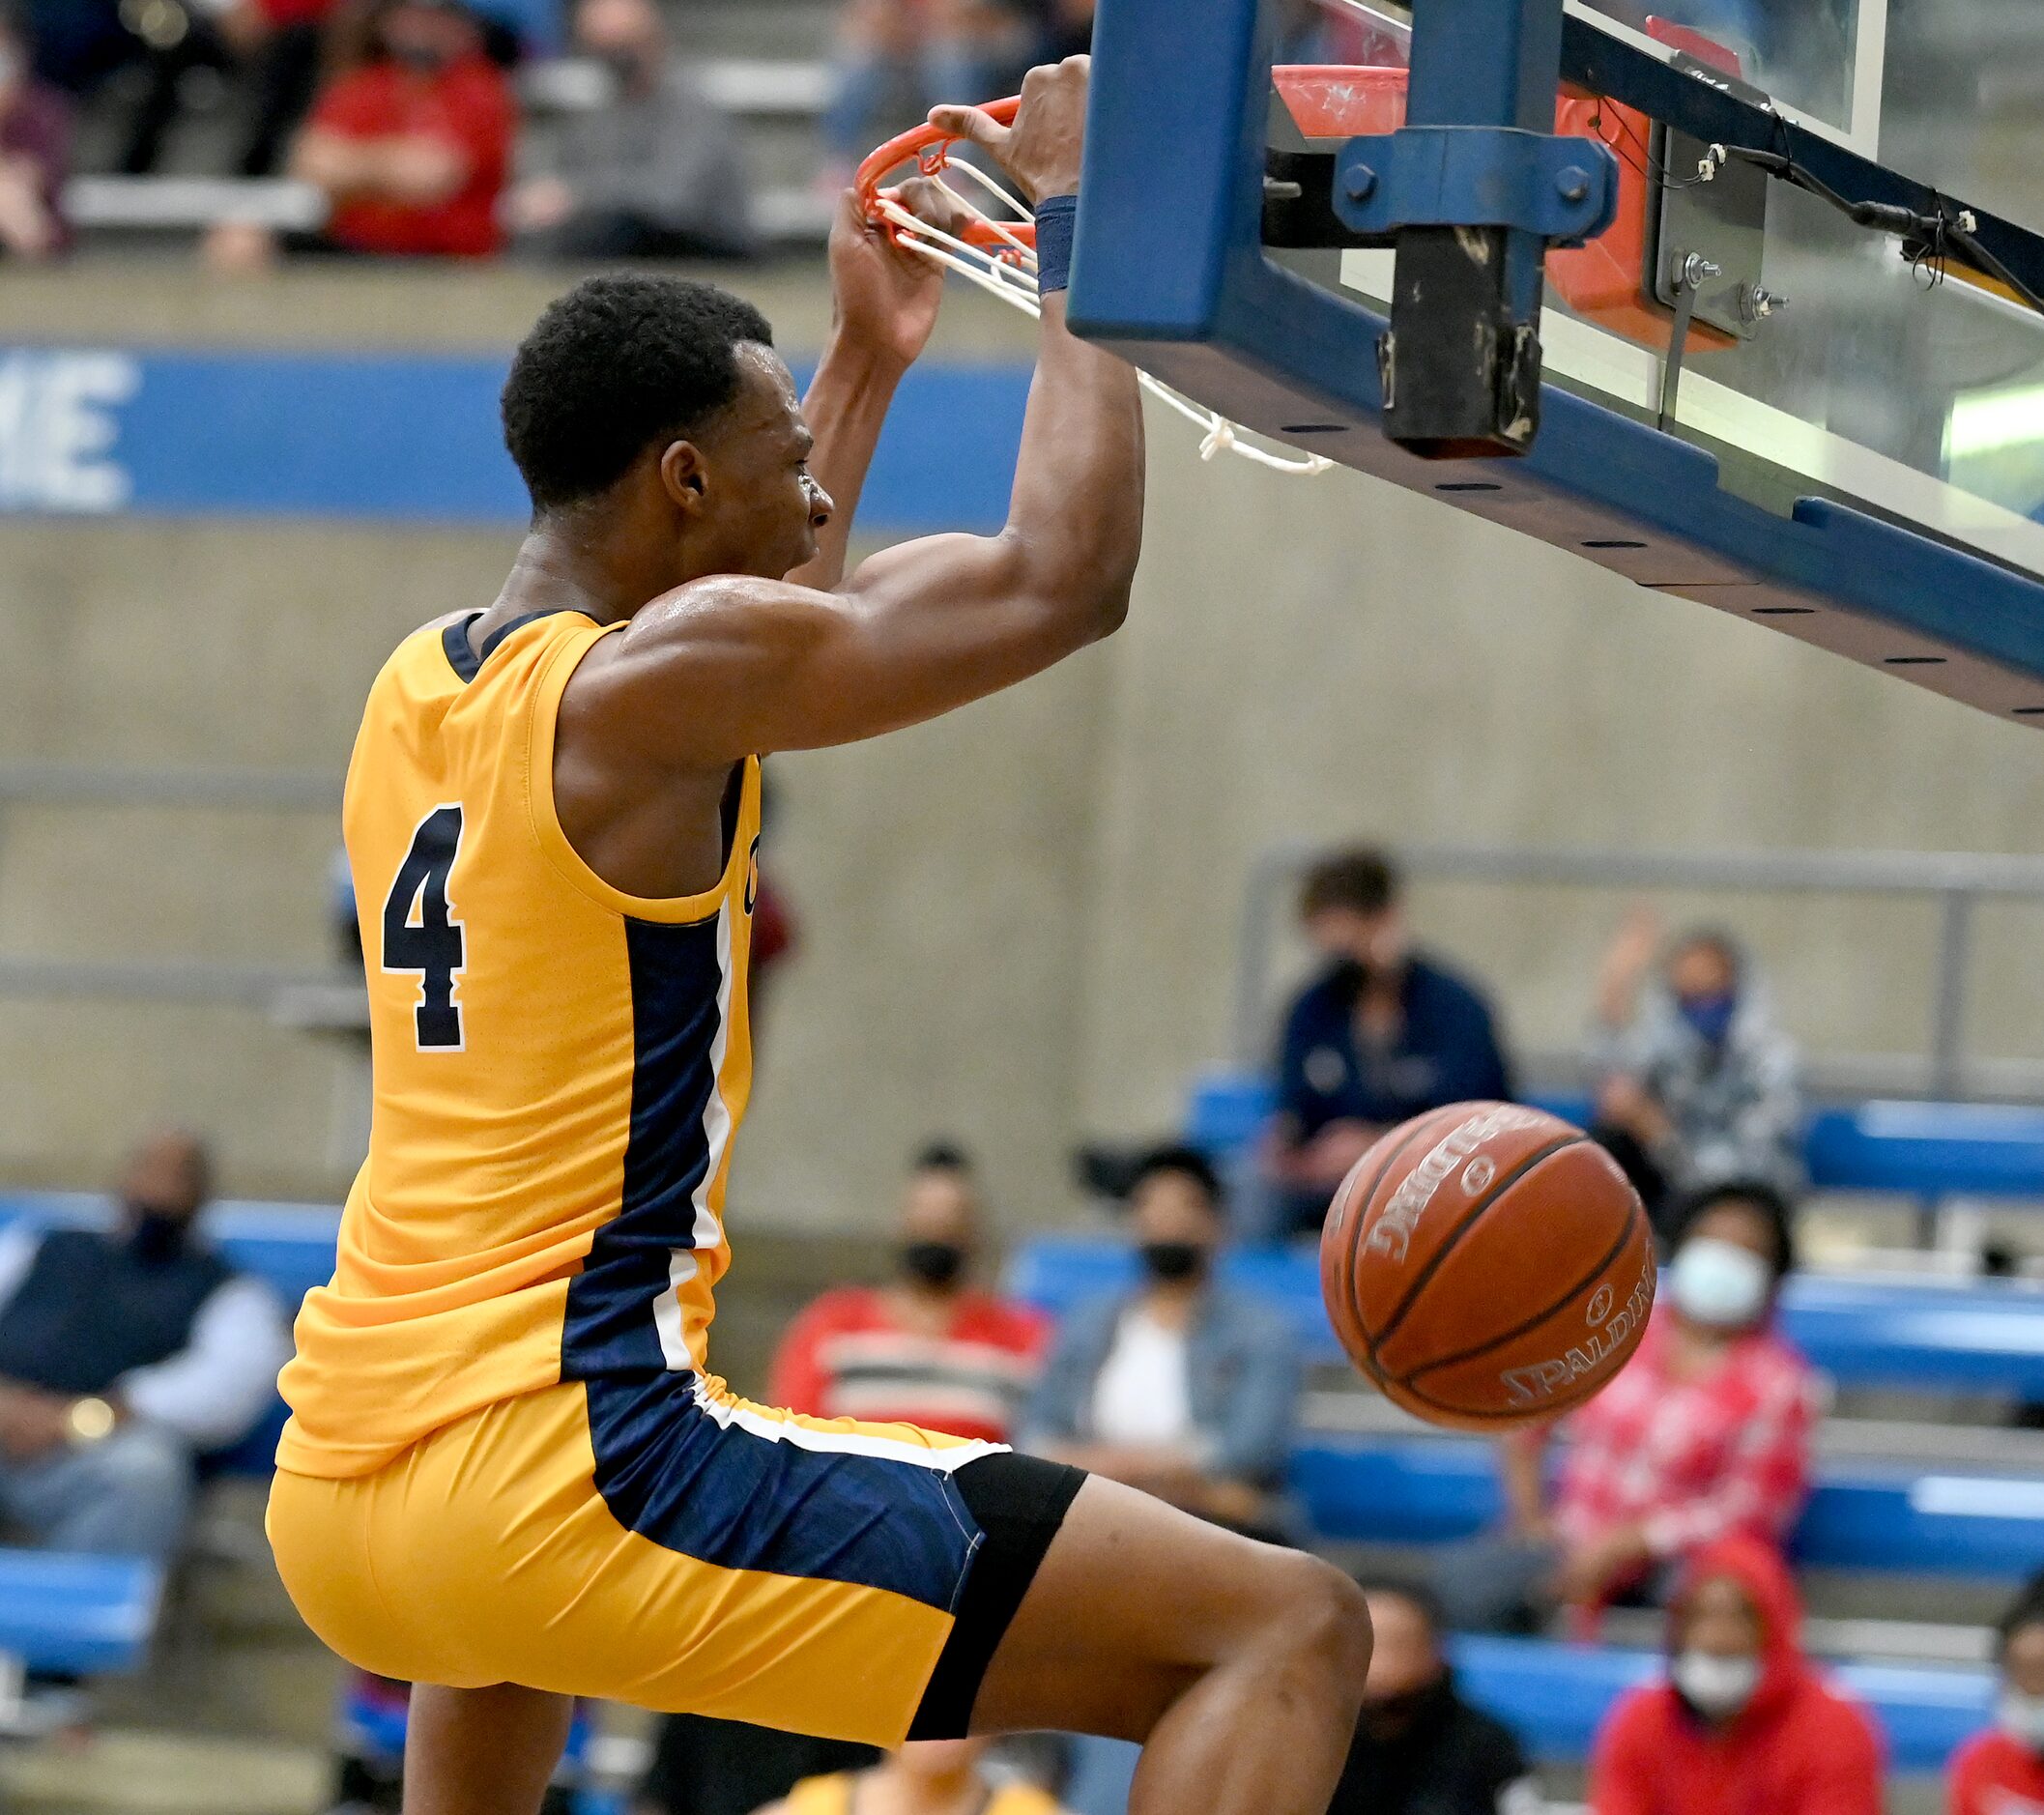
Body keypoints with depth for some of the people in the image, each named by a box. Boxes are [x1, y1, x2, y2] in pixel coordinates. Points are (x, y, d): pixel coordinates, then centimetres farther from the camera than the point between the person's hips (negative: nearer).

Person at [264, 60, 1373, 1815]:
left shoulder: (421, 690, 15)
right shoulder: (651, 680, -10)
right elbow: (1065, 579, -6)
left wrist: (872, 360, 43)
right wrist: (1074, 222, 5)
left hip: (335, 1503, 9)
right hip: (576, 1471, -9)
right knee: (1289, 1630, -14)